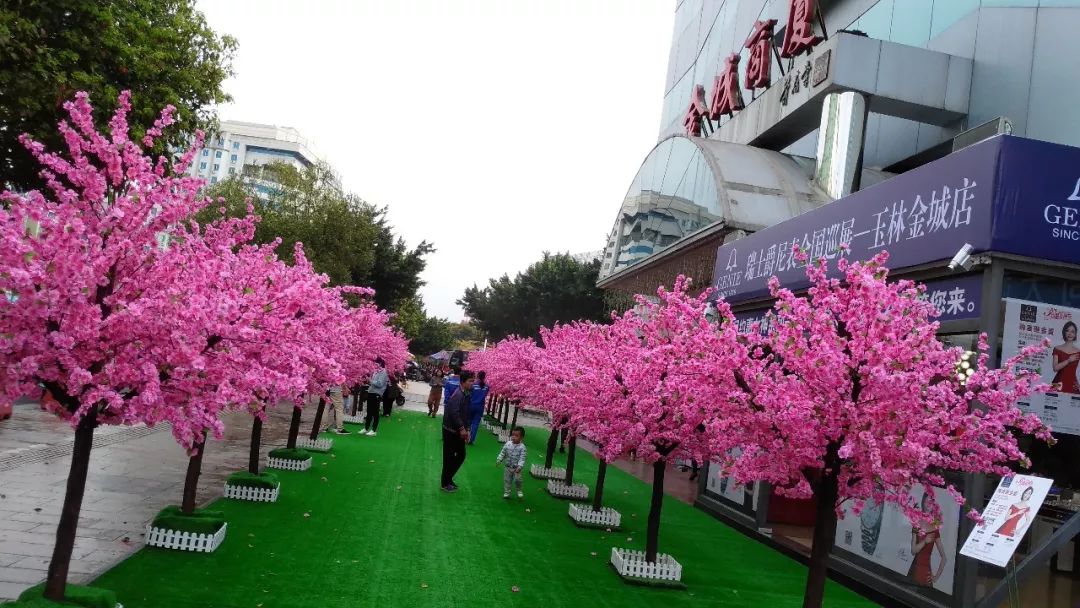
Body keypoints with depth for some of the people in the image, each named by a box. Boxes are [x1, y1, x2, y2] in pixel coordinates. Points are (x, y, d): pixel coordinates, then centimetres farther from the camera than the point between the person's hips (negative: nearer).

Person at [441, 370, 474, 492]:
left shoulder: (466, 394, 10)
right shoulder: (458, 395, -21)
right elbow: (454, 413, -27)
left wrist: (466, 429, 11)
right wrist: (462, 428, -22)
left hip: (458, 431, 9)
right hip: (451, 431, -9)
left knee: (461, 455, 15)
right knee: (449, 457, 2)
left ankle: (448, 478, 29)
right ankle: (445, 483, 15)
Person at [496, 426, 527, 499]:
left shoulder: (522, 447, -15)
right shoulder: (507, 444, -5)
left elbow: (522, 458, -18)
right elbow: (502, 453, 3)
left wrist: (519, 466, -28)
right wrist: (498, 460, -5)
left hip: (516, 468, -3)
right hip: (507, 466, 3)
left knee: (517, 480, -10)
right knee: (507, 480, 11)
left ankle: (519, 491, 17)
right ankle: (506, 492, 27)